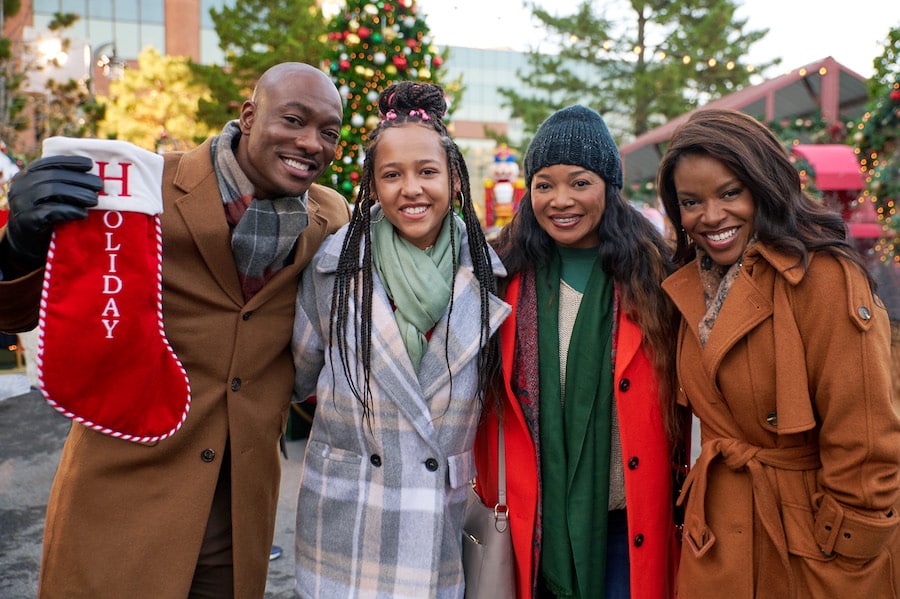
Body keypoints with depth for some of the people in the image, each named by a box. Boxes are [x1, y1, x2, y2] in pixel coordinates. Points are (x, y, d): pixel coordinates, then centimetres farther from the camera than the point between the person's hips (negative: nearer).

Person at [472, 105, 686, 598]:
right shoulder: (507, 275, -1)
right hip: (535, 521, 1)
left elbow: (682, 391, 2)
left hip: (628, 521, 0)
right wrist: (492, 491, 3)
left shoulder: (649, 272, -3)